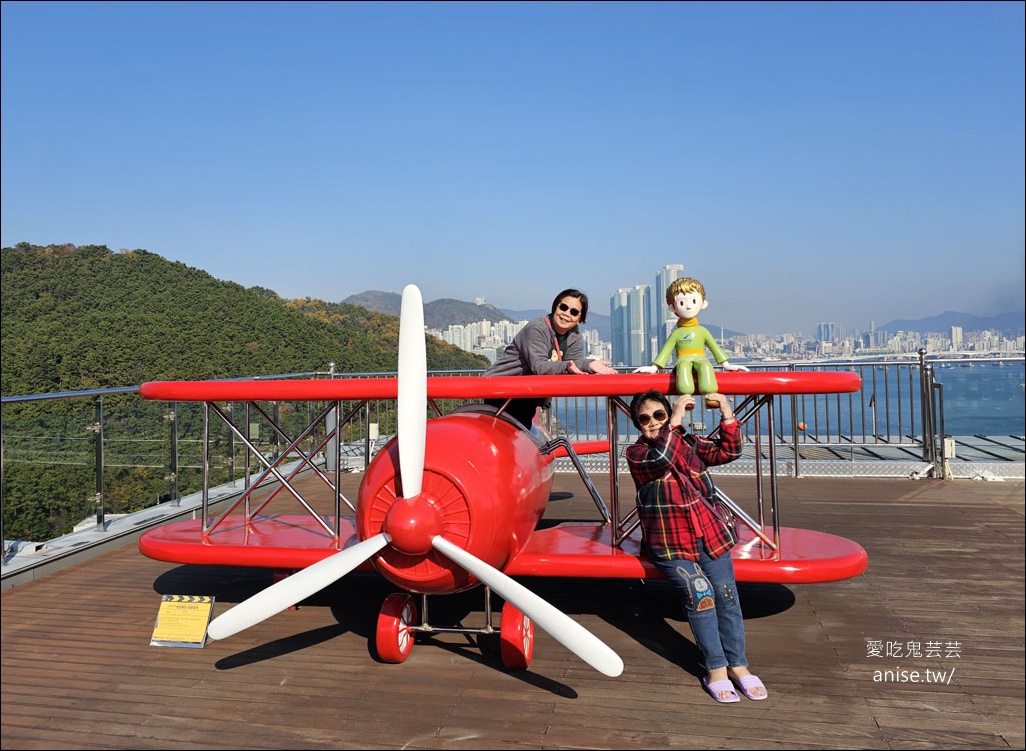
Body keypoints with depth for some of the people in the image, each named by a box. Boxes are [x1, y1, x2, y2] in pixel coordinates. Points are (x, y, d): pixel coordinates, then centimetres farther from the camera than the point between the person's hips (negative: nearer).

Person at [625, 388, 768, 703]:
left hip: (708, 533, 4)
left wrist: (727, 415, -9)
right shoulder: (636, 453, -2)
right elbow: (660, 459, -24)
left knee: (727, 595, -6)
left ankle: (737, 664, 8)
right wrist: (676, 421, -25)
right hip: (669, 542, -4)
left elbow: (727, 452, 1)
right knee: (700, 596, -19)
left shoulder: (689, 442, 11)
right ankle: (715, 668, -6)